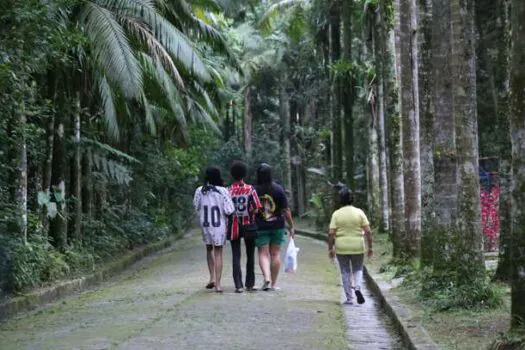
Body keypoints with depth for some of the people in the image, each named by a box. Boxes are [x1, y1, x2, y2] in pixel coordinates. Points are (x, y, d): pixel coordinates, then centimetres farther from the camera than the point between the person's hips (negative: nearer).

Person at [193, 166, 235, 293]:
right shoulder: (223, 191, -13)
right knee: (218, 253, 7)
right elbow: (229, 210, -12)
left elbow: (196, 207, 5)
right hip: (220, 225, -2)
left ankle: (212, 277, 13)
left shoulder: (199, 191, -6)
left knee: (209, 249, 23)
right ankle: (218, 284, 3)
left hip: (205, 225, 2)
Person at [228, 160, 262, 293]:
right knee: (250, 256, 12)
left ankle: (238, 286, -4)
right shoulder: (250, 189, -6)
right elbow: (257, 208, -10)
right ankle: (250, 284, 15)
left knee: (236, 257, 2)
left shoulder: (228, 191, -5)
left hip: (234, 226, 0)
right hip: (249, 226, 0)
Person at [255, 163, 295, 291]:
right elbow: (286, 210, -5)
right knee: (275, 253, 9)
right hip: (277, 225, 1)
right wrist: (291, 227, 3)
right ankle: (274, 283, 14)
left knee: (263, 253, 3)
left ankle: (267, 278, -18)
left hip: (260, 227, -1)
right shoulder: (278, 189, -6)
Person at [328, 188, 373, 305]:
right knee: (357, 269, 17)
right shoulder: (359, 212, -2)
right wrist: (370, 247, 2)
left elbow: (331, 233, -7)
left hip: (341, 248, 0)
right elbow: (368, 231, -5)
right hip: (357, 247, 0)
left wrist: (330, 249, 1)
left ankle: (349, 298, 10)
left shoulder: (336, 214, -3)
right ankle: (357, 288, -9)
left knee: (345, 272, 10)